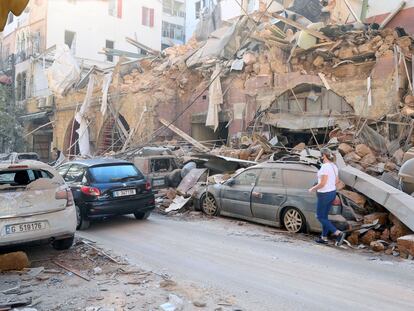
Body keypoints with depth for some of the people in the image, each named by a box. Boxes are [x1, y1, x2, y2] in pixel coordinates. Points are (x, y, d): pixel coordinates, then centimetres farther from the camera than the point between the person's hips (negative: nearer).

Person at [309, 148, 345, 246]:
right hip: (333, 193, 9)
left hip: (324, 195, -9)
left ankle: (338, 233, -7)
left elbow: (322, 183, -23)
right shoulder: (334, 166, 6)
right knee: (324, 216, 19)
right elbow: (336, 181, 15)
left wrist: (312, 189, -9)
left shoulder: (325, 166, -21)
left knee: (320, 217, 3)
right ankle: (324, 238, 25)